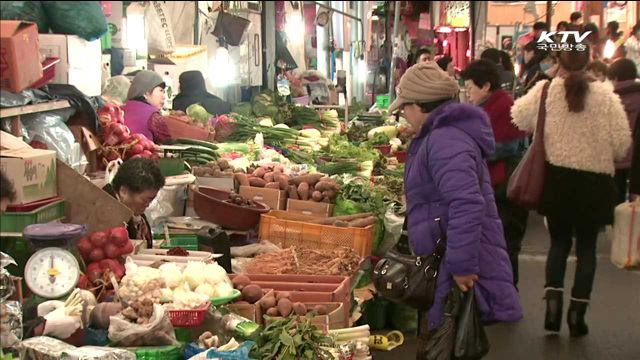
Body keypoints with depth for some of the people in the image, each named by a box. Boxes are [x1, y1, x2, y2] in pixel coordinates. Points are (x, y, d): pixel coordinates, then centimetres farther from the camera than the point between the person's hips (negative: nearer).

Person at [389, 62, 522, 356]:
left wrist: (461, 266, -27)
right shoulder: (442, 134, 17)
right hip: (443, 266, 11)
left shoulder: (445, 140, -20)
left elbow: (467, 205, -31)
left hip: (455, 276, -11)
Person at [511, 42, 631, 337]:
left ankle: (553, 303, 8)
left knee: (559, 241, 18)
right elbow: (622, 143, -8)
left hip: (556, 177, 1)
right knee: (586, 246, 12)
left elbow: (518, 118, 3)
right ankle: (577, 312, 14)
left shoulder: (545, 91, -9)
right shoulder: (605, 96, -10)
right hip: (593, 181, -1)